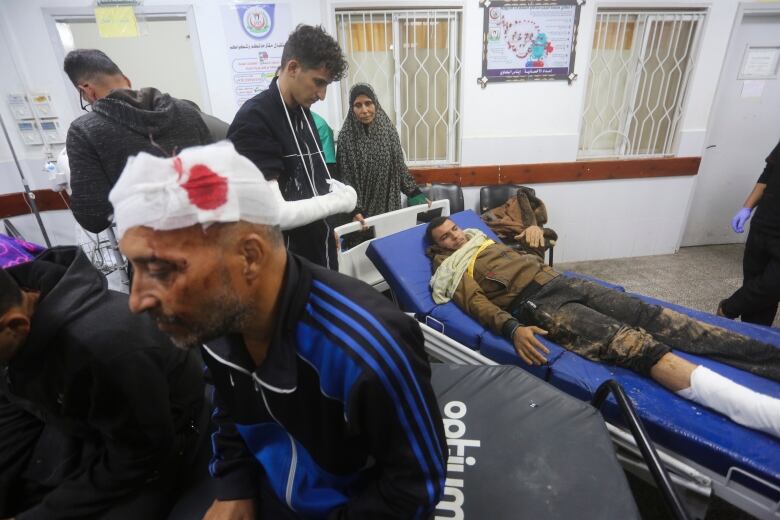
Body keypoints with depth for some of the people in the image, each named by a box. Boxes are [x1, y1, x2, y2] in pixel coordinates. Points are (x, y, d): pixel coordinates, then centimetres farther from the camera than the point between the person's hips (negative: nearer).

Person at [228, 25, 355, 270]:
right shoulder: (254, 120, -20)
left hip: (318, 252, 8)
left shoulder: (302, 112, 7)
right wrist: (337, 201, -17)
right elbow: (272, 213, -27)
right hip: (287, 263, -8)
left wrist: (336, 187, -2)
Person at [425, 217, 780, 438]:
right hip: (535, 304, -8)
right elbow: (479, 305, -12)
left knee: (652, 317, -7)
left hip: (558, 281, 8)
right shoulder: (454, 271, 5)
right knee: (630, 342, -26)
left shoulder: (482, 240, 27)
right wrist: (513, 329, -28)